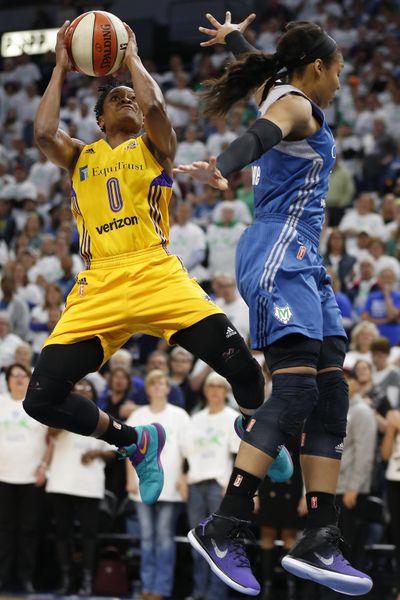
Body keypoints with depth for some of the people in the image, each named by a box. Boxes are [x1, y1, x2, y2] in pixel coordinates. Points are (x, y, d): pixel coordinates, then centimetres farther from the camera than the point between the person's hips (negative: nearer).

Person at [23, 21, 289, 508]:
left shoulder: (152, 147, 16)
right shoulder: (80, 157, 22)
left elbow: (155, 107, -7)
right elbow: (43, 133, 0)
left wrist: (132, 58, 8)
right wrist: (61, 69, 9)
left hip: (157, 274, -2)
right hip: (99, 285, 2)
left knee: (241, 366, -22)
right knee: (41, 399, -12)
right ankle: (136, 443, 14)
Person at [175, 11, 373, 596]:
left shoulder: (279, 93, 21)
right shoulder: (295, 105, -6)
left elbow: (263, 67, 44)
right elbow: (259, 136, -29)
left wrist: (235, 38, 66)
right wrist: (221, 170, -49)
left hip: (302, 262, 10)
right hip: (280, 254, -10)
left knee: (330, 394, 0)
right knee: (295, 389, -19)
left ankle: (319, 542, -6)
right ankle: (223, 528, -22)